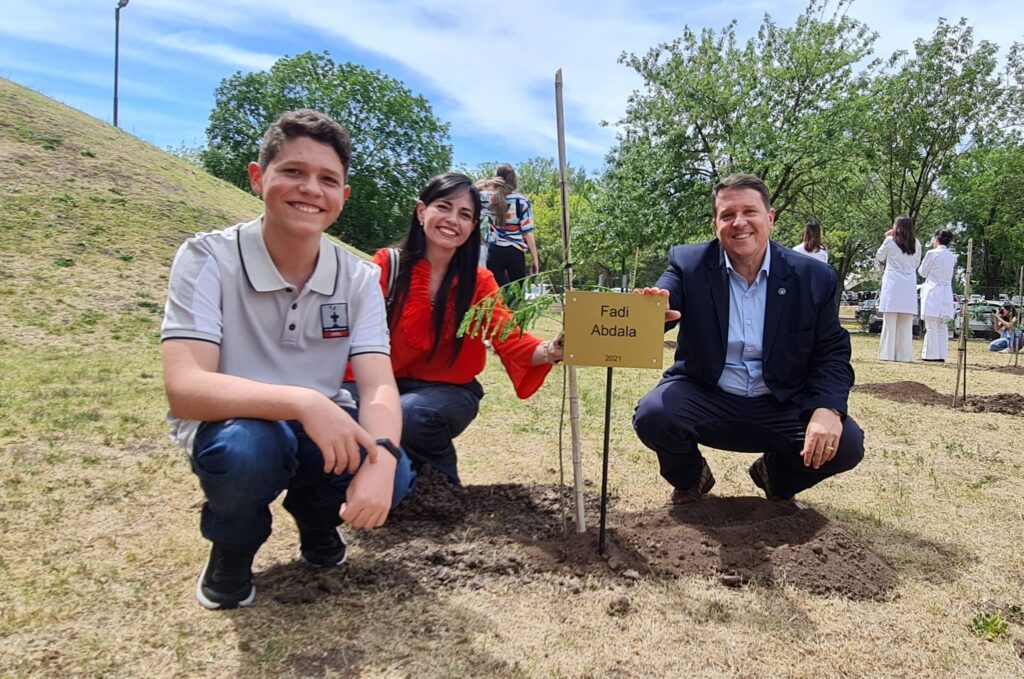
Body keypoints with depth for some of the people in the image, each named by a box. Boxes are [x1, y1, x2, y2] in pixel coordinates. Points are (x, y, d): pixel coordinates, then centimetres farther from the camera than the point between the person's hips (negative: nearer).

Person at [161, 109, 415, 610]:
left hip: (321, 433, 3)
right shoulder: (208, 258, -18)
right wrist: (302, 401, -43)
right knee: (247, 449, -37)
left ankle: (315, 519, 12)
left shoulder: (359, 277, -8)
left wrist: (382, 457, -39)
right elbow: (184, 389, -28)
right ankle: (231, 549, 1)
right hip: (230, 428, -2)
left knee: (393, 474, -26)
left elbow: (379, 388, -17)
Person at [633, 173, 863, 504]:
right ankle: (691, 478, 9)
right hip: (704, 399, -1)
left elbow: (832, 354, -1)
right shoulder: (688, 264, -5)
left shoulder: (814, 277, -2)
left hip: (782, 406, 1)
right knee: (652, 415, -29)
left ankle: (776, 475, 15)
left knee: (847, 443, -22)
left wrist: (828, 409, -21)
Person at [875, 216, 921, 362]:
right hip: (909, 286, 3)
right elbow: (916, 264, 17)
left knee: (890, 321, -1)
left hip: (893, 284, -3)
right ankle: (904, 354, 6)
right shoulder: (916, 243, 7)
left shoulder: (890, 241, -3)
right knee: (906, 323, 6)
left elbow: (879, 257, 13)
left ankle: (888, 353, -3)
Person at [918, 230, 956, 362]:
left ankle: (931, 354, -5)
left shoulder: (932, 253, -9)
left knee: (931, 326, -4)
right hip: (946, 293, 6)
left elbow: (922, 272, -1)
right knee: (943, 326, 10)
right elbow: (948, 273, 17)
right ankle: (942, 354, 11)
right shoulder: (952, 256, 10)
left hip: (933, 292, -6)